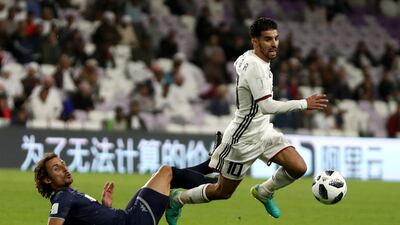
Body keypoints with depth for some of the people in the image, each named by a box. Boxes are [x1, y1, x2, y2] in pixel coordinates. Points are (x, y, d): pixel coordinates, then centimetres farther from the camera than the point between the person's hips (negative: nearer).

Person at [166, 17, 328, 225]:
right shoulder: (255, 67, -28)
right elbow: (266, 106, -35)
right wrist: (304, 104, -35)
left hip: (263, 130, 9)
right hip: (244, 140, -9)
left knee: (298, 168, -4)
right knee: (222, 192, 6)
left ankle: (264, 192, 22)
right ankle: (178, 199, 29)